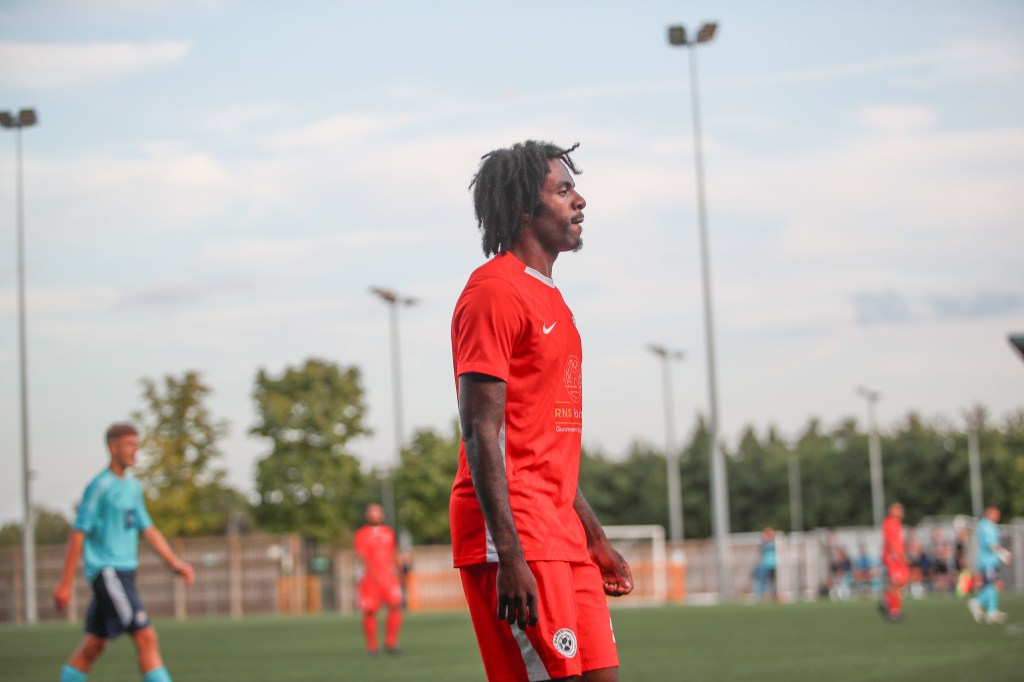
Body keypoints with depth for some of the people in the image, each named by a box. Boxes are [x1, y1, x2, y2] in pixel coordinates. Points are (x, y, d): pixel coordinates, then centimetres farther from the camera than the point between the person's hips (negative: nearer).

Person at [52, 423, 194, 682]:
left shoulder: (132, 487, 14)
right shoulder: (100, 486, -11)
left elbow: (148, 530, 19)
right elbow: (78, 534, -11)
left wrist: (175, 563, 10)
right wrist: (65, 584, -12)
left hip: (124, 571, 9)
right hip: (107, 571, -9)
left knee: (93, 646, 11)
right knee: (146, 637, -14)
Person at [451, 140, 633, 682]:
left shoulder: (549, 298, 21)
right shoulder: (494, 291, -10)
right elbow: (480, 434, -17)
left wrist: (594, 537, 24)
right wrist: (509, 556, -23)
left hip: (561, 534, 9)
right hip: (515, 537, -9)